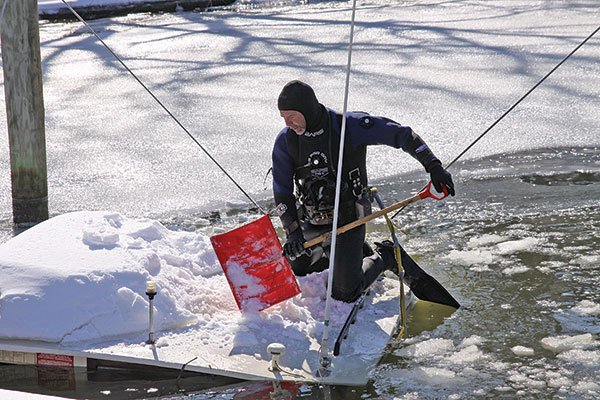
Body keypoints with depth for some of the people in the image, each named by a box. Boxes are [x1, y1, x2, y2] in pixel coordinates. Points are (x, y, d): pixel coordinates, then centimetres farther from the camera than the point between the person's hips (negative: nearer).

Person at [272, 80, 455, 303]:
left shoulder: (350, 126, -17)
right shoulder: (285, 141, -8)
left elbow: (401, 134, -10)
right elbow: (282, 192, -6)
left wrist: (433, 166, -17)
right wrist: (292, 231, -19)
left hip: (347, 217, -5)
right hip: (310, 222, 5)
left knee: (344, 294, -9)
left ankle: (384, 257, 19)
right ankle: (355, 252, 31)